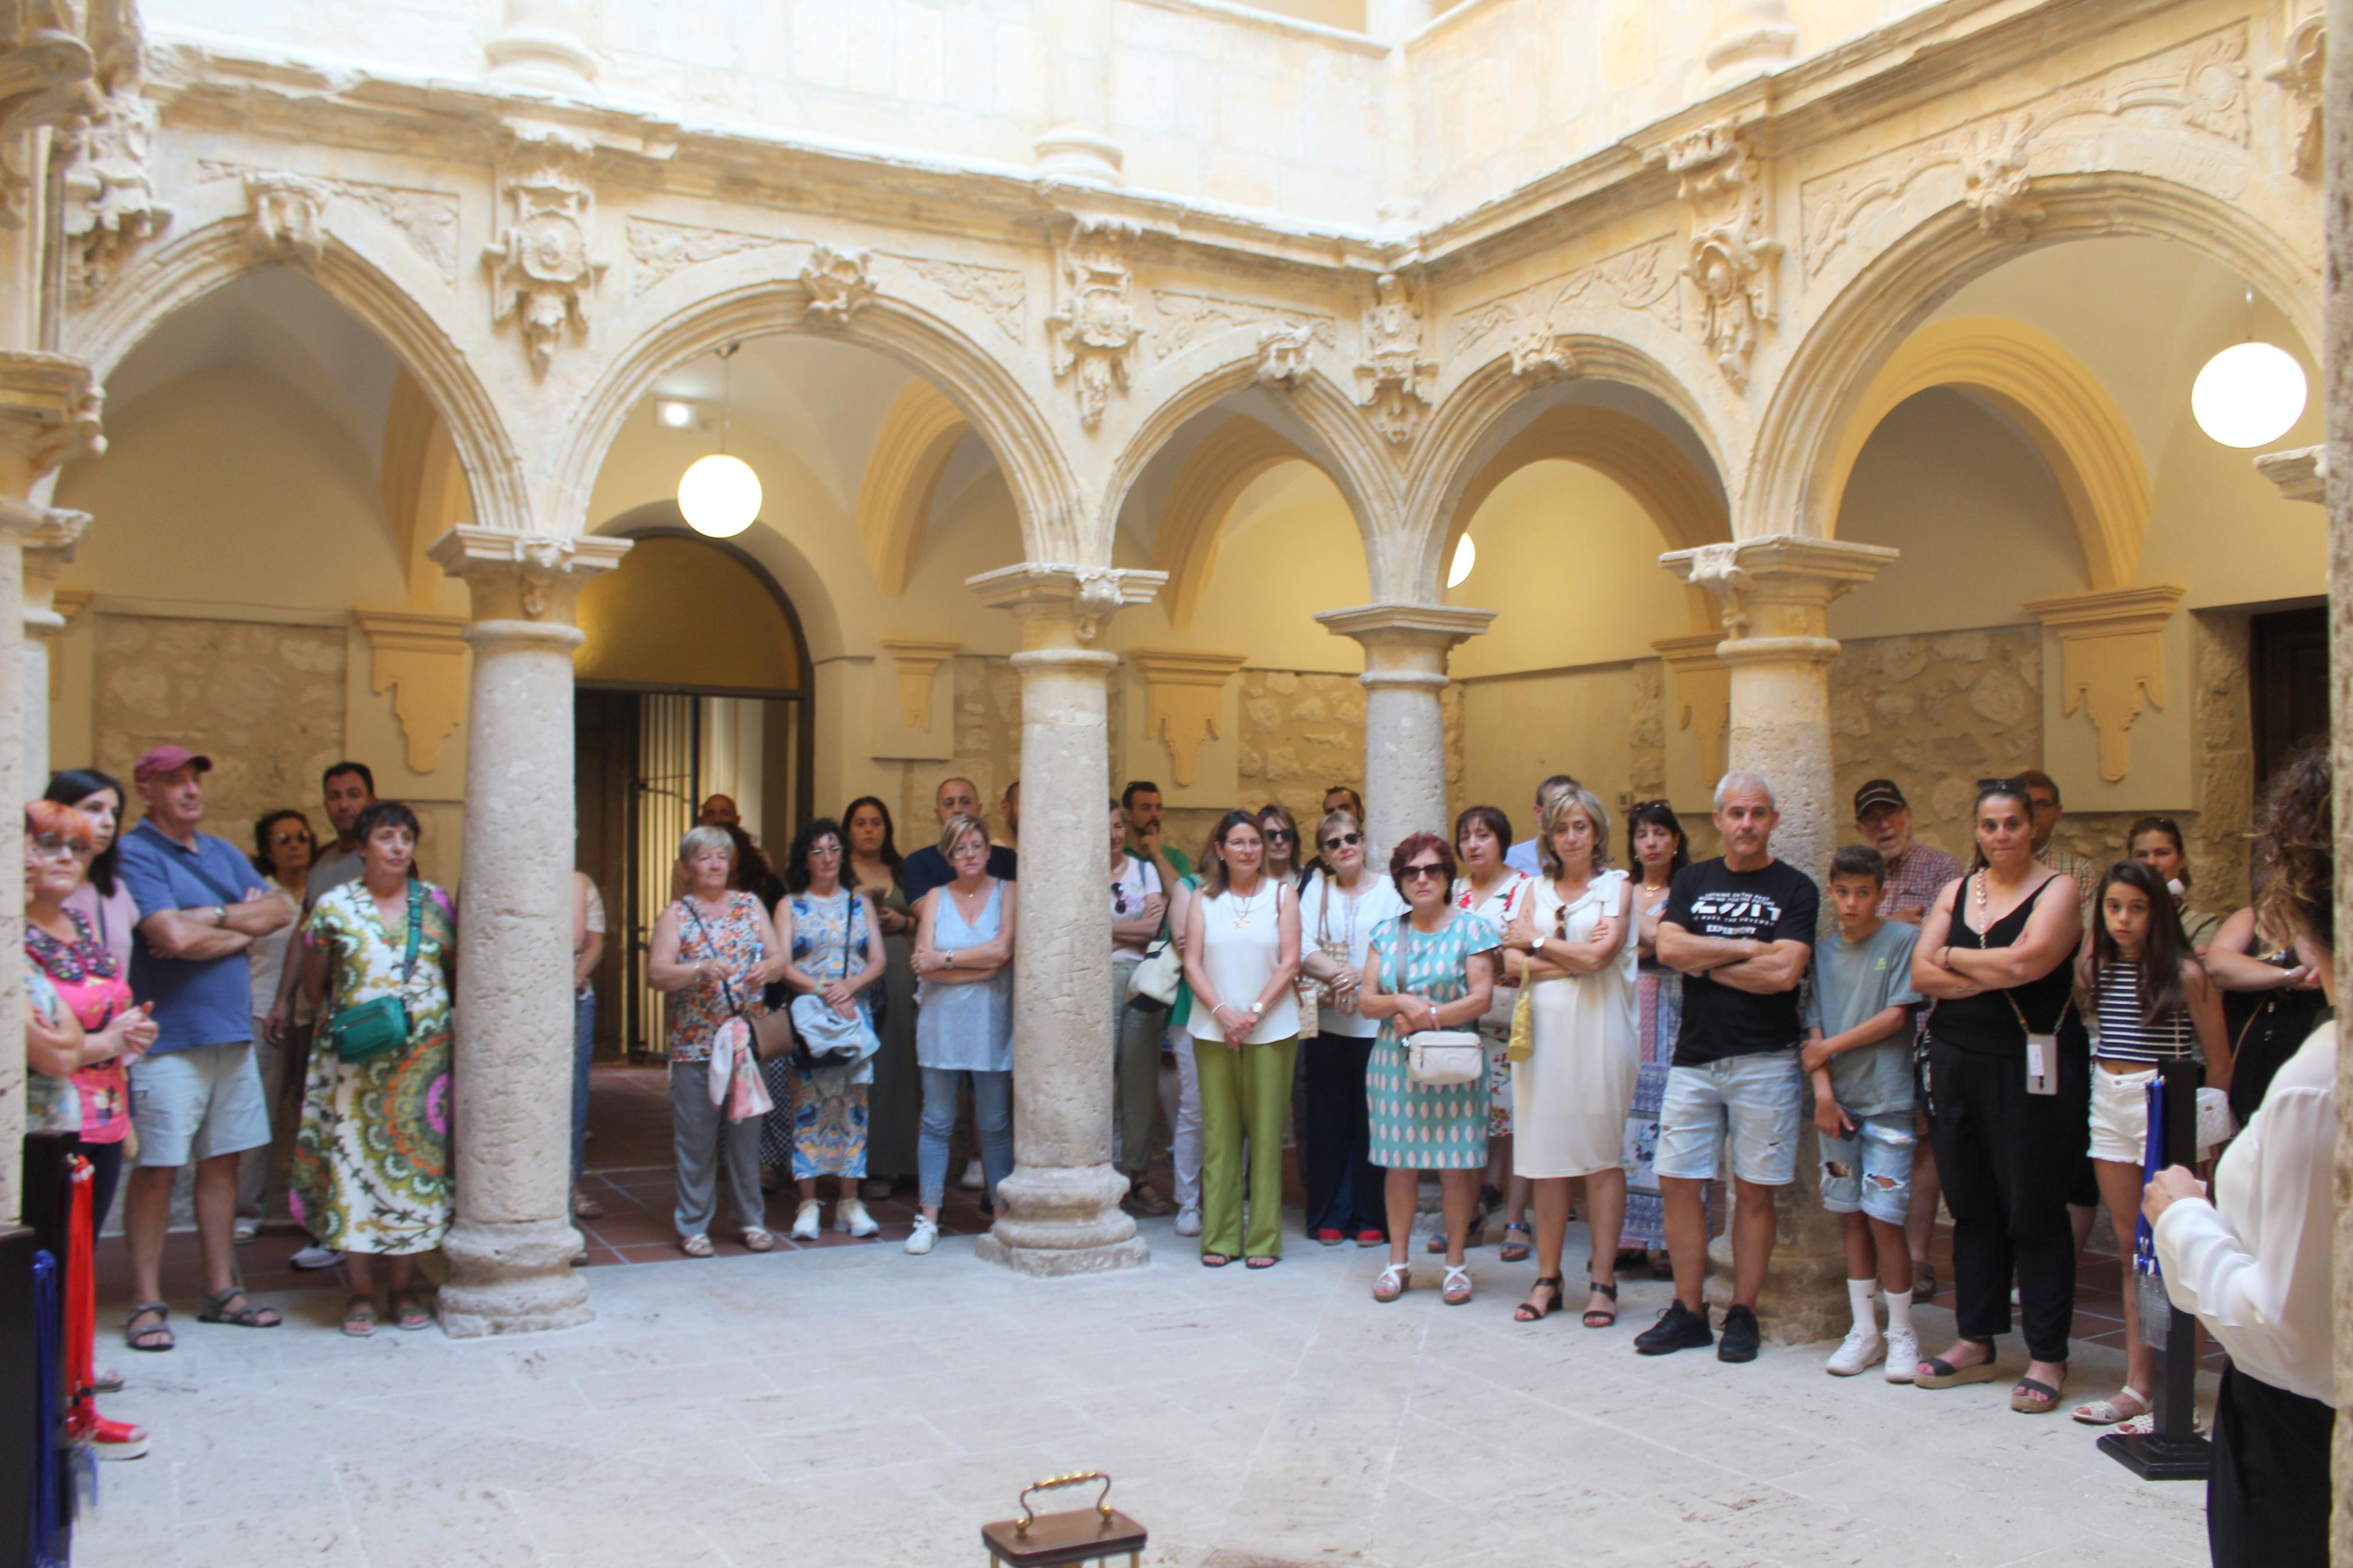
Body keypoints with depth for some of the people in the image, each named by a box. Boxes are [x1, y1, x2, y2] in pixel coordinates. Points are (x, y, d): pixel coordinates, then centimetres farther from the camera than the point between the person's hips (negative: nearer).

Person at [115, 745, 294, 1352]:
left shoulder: (223, 853, 15)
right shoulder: (135, 856, -8)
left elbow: (279, 911, 5)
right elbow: (174, 937, -20)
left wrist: (212, 917, -10)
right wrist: (242, 925, -5)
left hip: (232, 1034, 7)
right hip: (167, 1039, -7)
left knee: (221, 1163, 11)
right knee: (156, 1170, -1)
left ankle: (221, 1291, 20)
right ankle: (146, 1303, 8)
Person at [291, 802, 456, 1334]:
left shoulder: (436, 904, 6)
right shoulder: (333, 906, 2)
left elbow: (458, 971, 14)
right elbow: (314, 984, 8)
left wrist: (449, 1024, 3)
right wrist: (340, 1024, -5)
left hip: (424, 1059, 2)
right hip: (355, 1063, -1)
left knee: (416, 1163, 4)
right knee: (354, 1162, -1)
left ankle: (404, 1286, 15)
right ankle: (360, 1291, 10)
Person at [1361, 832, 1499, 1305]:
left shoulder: (1470, 928, 1)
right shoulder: (1386, 934, 11)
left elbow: (1481, 998, -7)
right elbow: (1366, 1001, 6)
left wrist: (1426, 1017, -13)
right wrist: (1403, 1003, -13)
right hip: (1395, 1064, 3)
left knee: (1457, 1164, -1)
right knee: (1399, 1162, 4)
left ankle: (1455, 1264, 10)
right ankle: (1397, 1261, 15)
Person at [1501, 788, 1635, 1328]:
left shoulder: (1616, 886, 4)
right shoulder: (1538, 890, 14)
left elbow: (1600, 955, -10)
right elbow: (1518, 967, 3)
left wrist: (1537, 944, 0)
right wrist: (1574, 954, -9)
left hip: (1597, 1034, -3)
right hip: (1544, 1033, 3)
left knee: (1602, 1156, -1)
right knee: (1547, 1160, 4)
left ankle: (1602, 1281, 5)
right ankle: (1548, 1278, 11)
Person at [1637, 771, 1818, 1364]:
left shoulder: (1794, 889, 1)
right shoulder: (1693, 881, 12)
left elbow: (1784, 973, -13)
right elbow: (1668, 946, -4)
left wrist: (1706, 962, -5)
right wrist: (1747, 947, -9)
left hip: (1764, 1061, -3)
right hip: (1694, 1056, 3)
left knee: (1754, 1191, 2)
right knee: (1678, 1181, 2)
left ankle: (1742, 1314, 14)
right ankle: (1688, 1311, 13)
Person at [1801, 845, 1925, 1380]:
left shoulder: (1903, 940, -2)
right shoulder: (1825, 953, 11)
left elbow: (1895, 1018, -7)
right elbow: (1814, 1030, 7)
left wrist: (1829, 1047, -3)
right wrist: (1823, 1091, -6)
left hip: (1887, 1100, -4)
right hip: (1839, 1103, 5)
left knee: (1883, 1219, -6)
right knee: (1850, 1216, 8)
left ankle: (1902, 1334, 8)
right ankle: (1863, 1331, 17)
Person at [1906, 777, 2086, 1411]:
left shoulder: (2057, 889, -2)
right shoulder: (1956, 892, 12)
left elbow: (2028, 960, -19)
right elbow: (1921, 974, 1)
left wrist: (1955, 958, -3)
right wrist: (1998, 974, -11)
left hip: (2033, 1068, -5)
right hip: (1958, 1064, 5)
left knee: (2035, 1212, -1)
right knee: (1971, 1208, 11)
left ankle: (2047, 1357, 9)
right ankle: (1976, 1341, 21)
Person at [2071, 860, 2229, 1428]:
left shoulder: (2186, 975, -9)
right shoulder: (2098, 969, 6)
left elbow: (2218, 1061, -3)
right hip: (2108, 1105, 6)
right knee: (2131, 1250, 10)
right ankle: (2139, 1382, 16)